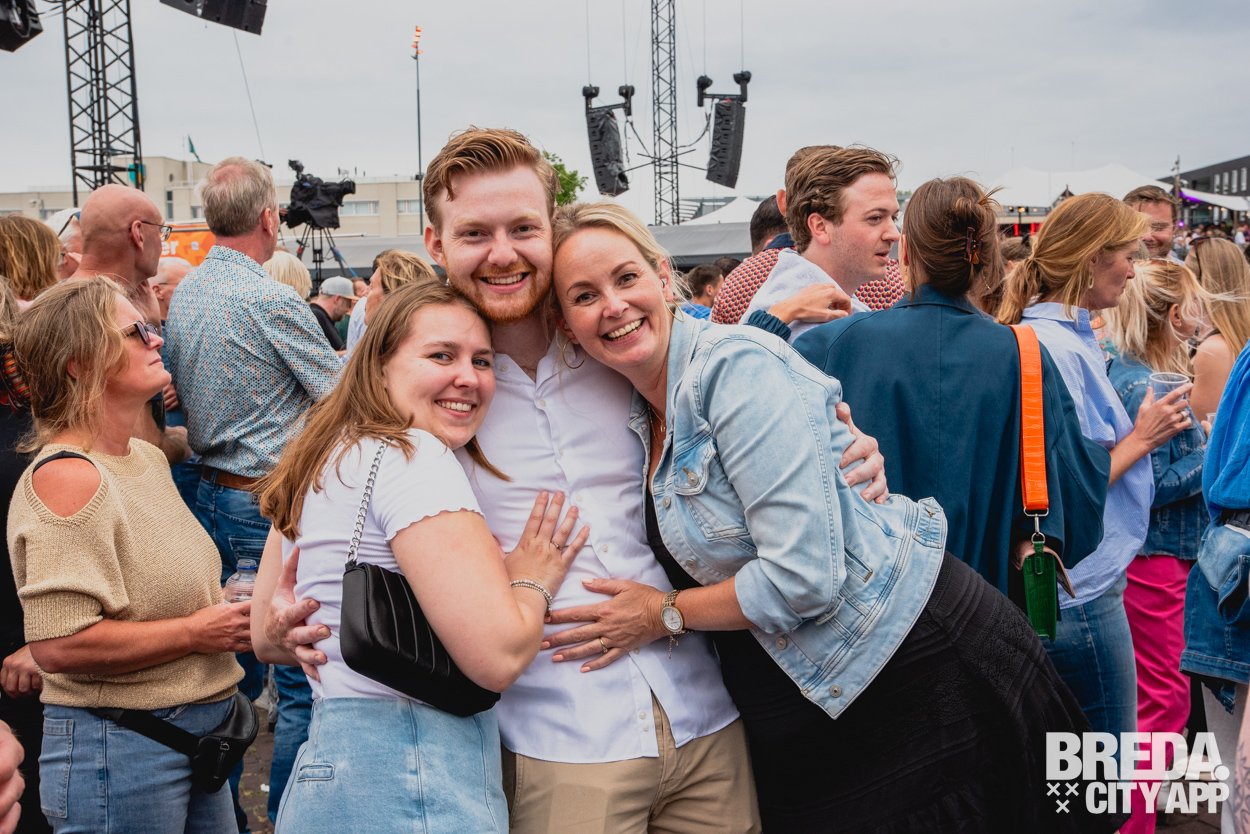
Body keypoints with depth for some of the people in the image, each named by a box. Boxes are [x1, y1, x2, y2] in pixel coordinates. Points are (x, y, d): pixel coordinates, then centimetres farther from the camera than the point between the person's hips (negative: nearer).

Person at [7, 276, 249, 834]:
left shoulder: (147, 457, 10)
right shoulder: (67, 476, -19)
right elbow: (59, 645, -27)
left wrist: (224, 605, 5)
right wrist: (196, 632, -18)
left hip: (192, 732, 9)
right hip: (117, 747, -9)